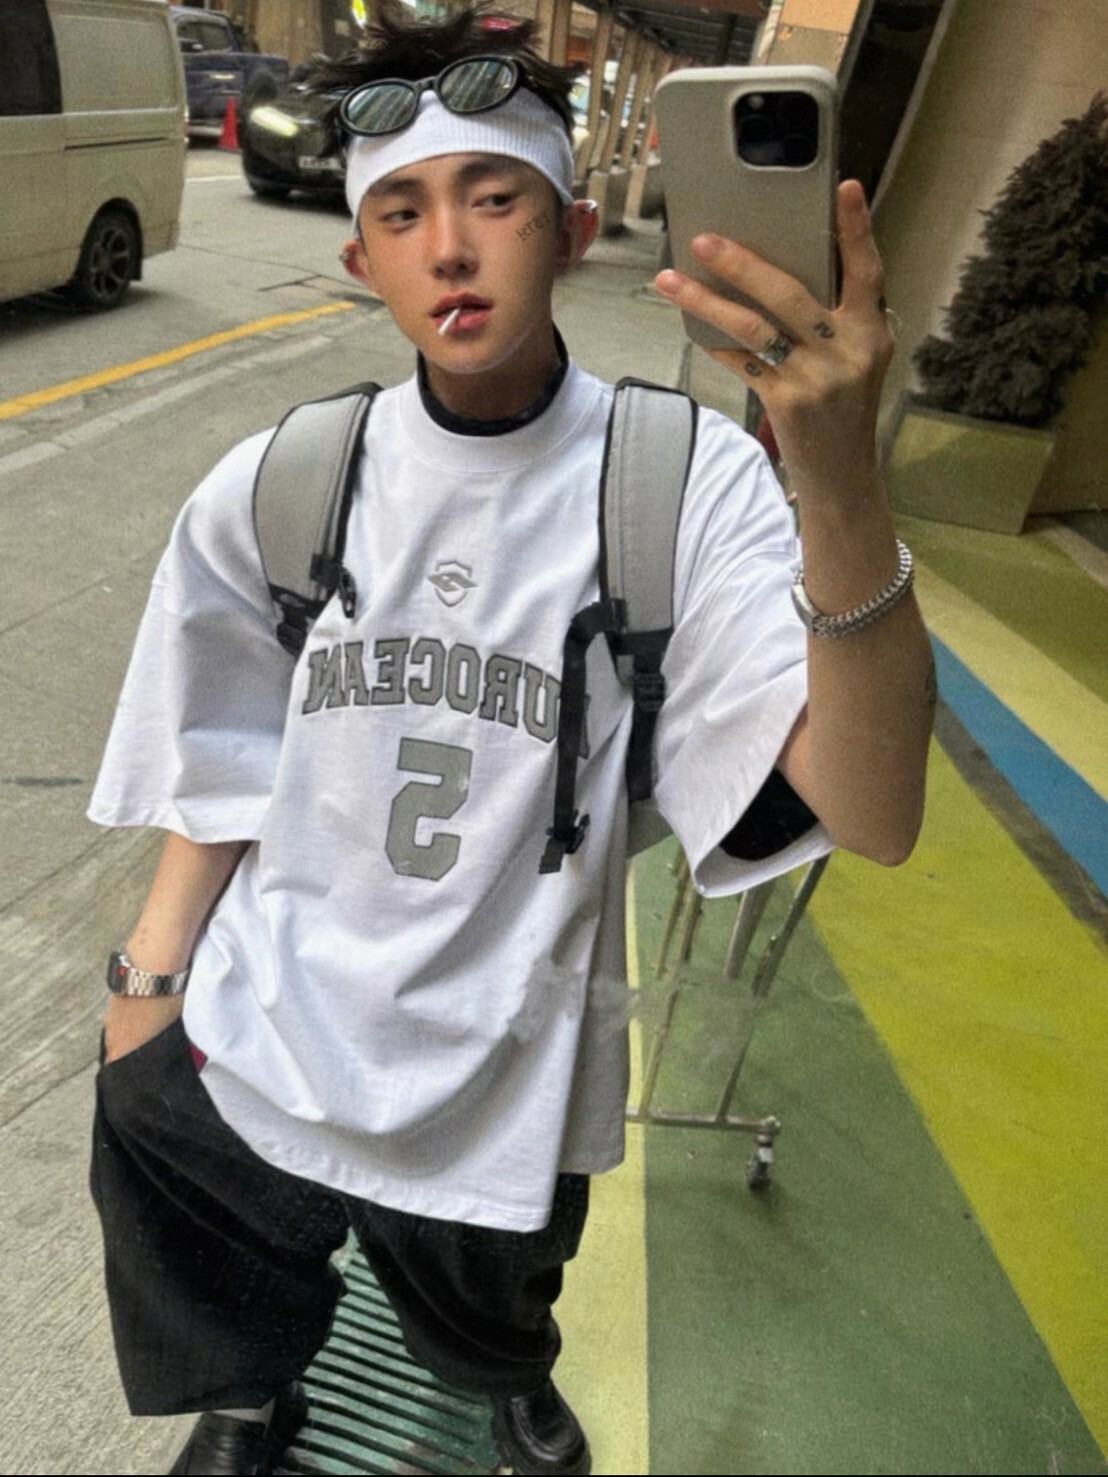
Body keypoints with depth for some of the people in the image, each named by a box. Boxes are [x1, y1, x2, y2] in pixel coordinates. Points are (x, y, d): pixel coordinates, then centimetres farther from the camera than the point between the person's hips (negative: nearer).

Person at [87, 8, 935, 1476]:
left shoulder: (684, 485, -20)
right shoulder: (278, 487, -10)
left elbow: (873, 817, -31)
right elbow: (226, 759, 2)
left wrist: (842, 482, -44)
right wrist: (147, 972, 1)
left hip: (501, 1093, -1)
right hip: (247, 1058, 2)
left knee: (491, 1337, 29)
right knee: (225, 1350, 28)